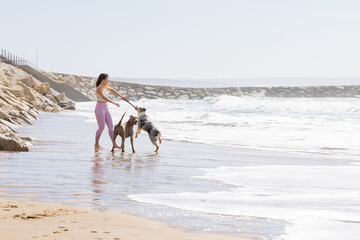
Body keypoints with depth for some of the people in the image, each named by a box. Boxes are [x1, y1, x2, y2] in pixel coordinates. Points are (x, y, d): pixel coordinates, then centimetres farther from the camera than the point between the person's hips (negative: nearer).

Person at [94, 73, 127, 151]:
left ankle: (114, 144, 5)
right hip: (99, 109, -9)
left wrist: (121, 96, 31)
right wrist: (114, 103, -39)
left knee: (110, 126, 4)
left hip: (105, 109, 9)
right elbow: (103, 97, -33)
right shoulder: (99, 88, -18)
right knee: (101, 127, -5)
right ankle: (96, 144, 10)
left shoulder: (105, 86, 10)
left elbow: (112, 90, 26)